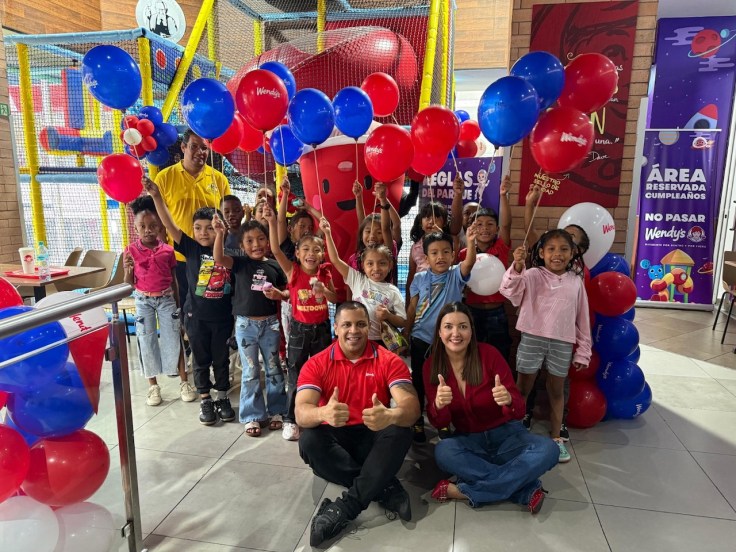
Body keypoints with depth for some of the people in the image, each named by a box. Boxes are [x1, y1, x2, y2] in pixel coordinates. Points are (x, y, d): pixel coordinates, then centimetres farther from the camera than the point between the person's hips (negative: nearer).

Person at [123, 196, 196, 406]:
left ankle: (184, 382, 14)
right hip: (143, 301, 0)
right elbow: (128, 284, -2)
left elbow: (173, 279, 3)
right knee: (147, 342, 7)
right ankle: (153, 386, 20)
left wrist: (178, 305, 4)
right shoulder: (131, 251, -6)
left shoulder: (167, 250, -4)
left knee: (173, 340, 3)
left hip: (166, 299, 0)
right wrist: (128, 270, -22)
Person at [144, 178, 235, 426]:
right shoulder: (191, 248, -6)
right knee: (200, 359, 12)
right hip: (196, 315, 0)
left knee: (221, 358, 14)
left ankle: (223, 398, 30)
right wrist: (156, 196, -25)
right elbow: (170, 226, -15)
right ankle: (205, 401, 27)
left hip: (222, 315, 0)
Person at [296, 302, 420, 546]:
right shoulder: (316, 364, -7)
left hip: (374, 439, 0)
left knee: (400, 433, -30)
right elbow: (301, 413, -21)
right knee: (308, 442, -30)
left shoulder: (389, 361, -8)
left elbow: (411, 407, -21)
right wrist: (323, 413, -47)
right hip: (335, 438, 1)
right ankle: (386, 488, -22)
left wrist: (390, 416, -47)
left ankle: (345, 507, -28)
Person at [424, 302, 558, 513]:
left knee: (548, 450, -28)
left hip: (506, 434, 0)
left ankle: (465, 491, -25)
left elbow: (520, 411, -14)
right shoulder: (432, 365, -9)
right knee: (442, 451, -31)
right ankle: (526, 490, -22)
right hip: (468, 440, 1)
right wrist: (438, 405, -33)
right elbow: (438, 423, -9)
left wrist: (508, 400, -39)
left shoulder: (489, 354, -16)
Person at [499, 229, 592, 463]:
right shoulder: (533, 275, -5)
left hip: (563, 343, 3)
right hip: (532, 339, -2)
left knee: (557, 391, 15)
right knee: (523, 388, 9)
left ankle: (556, 437, 29)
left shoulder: (576, 281, 6)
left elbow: (582, 318, 9)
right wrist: (517, 267, -42)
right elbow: (510, 290, -24)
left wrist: (583, 351, 9)